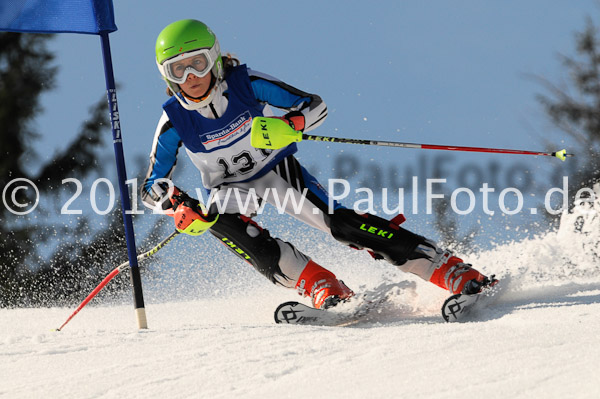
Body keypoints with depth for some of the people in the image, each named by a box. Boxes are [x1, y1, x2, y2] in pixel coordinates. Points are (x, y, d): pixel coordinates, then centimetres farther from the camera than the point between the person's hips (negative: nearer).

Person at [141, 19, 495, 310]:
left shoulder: (246, 83, -22)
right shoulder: (174, 121, -19)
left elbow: (316, 106, -18)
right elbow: (152, 188, -12)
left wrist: (288, 124, -40)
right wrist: (181, 206, -34)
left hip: (278, 169, -1)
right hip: (231, 188, 1)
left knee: (340, 222, -21)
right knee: (219, 220, -34)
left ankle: (458, 274, -19)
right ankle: (324, 288, -33)